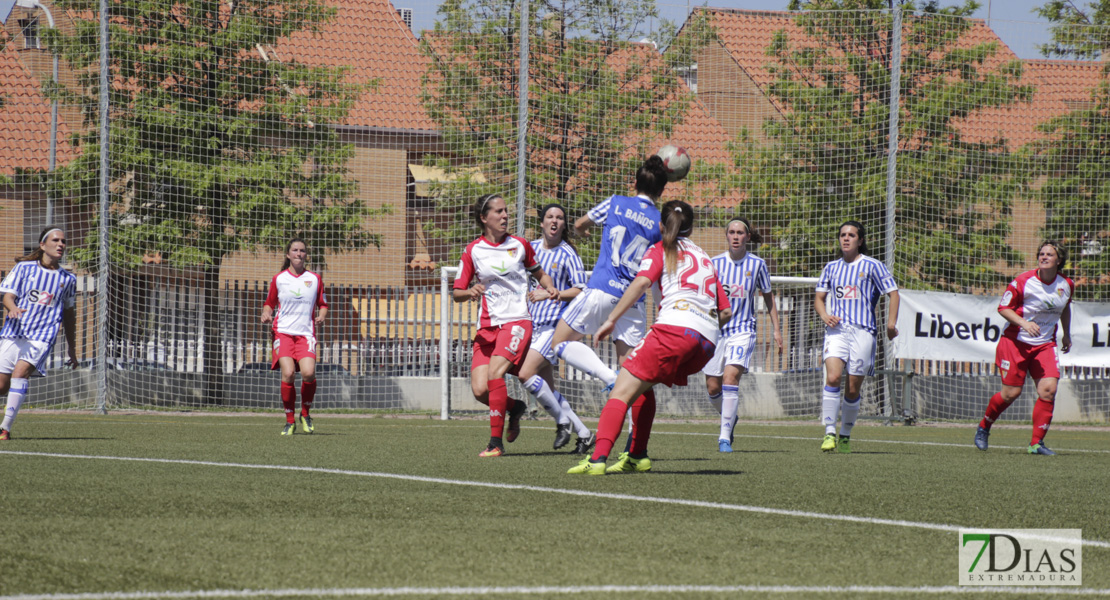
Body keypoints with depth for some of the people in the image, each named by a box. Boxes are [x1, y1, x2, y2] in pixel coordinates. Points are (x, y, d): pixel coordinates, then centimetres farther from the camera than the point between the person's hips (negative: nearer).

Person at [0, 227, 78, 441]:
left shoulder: (68, 279, 11)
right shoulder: (24, 268, 7)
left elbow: (69, 314, 21)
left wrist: (72, 349, 25)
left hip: (42, 338, -1)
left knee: (20, 372, -25)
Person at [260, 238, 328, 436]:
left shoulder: (315, 279, 10)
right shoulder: (278, 279, 9)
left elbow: (323, 304, 18)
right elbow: (270, 303, 18)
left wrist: (321, 316, -3)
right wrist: (266, 314, -4)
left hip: (306, 333, 0)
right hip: (283, 331, 0)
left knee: (308, 373, -20)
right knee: (288, 374, -18)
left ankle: (306, 413, 7)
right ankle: (289, 421, -2)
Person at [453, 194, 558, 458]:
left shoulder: (520, 246, 7)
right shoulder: (472, 252, 5)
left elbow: (539, 273, 23)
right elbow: (457, 293, 9)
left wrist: (549, 288, 1)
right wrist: (470, 292, -13)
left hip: (517, 320, -2)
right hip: (487, 327, 2)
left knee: (495, 371, -26)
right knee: (480, 390, -11)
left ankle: (496, 442, -21)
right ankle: (515, 407, 23)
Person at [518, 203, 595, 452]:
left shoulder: (567, 255, -5)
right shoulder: (531, 247, 10)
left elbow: (581, 290, -10)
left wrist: (550, 294, -15)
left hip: (556, 324, -7)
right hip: (534, 325, 7)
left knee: (527, 373, -21)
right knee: (546, 389, 4)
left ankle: (563, 421, -7)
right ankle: (583, 434, 14)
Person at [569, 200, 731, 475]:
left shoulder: (661, 250, 15)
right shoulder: (705, 258, 31)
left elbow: (641, 282, -4)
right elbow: (726, 311, 25)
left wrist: (611, 320, -6)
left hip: (676, 324, -6)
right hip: (708, 341, 6)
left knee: (623, 388, -11)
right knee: (642, 385, 27)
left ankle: (598, 458, -29)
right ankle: (637, 456, 19)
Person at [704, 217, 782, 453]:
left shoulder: (757, 264, 1)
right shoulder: (716, 263, 1)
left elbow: (768, 296, 12)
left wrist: (777, 329, 11)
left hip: (743, 330, -2)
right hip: (716, 329, 2)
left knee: (731, 376, -22)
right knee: (713, 388, 2)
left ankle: (725, 437, -21)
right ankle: (730, 417, 35)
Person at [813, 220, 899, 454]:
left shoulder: (872, 266, 3)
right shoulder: (832, 267, 14)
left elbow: (893, 293, 5)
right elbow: (819, 297, 23)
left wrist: (891, 323, -7)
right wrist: (824, 315, 1)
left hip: (862, 331, -2)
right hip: (836, 330, 2)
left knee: (853, 389, 0)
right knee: (833, 377, -20)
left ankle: (846, 435, 18)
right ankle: (829, 433, -19)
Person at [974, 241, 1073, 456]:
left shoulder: (1067, 285, 2)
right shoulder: (1023, 281, -13)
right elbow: (1003, 307, -7)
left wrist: (1066, 334, 25)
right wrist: (1024, 323, -21)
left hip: (1045, 344, 4)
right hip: (1016, 341, -4)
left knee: (1048, 389, -14)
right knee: (1011, 392, -5)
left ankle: (1037, 443, -6)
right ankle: (983, 427, 22)